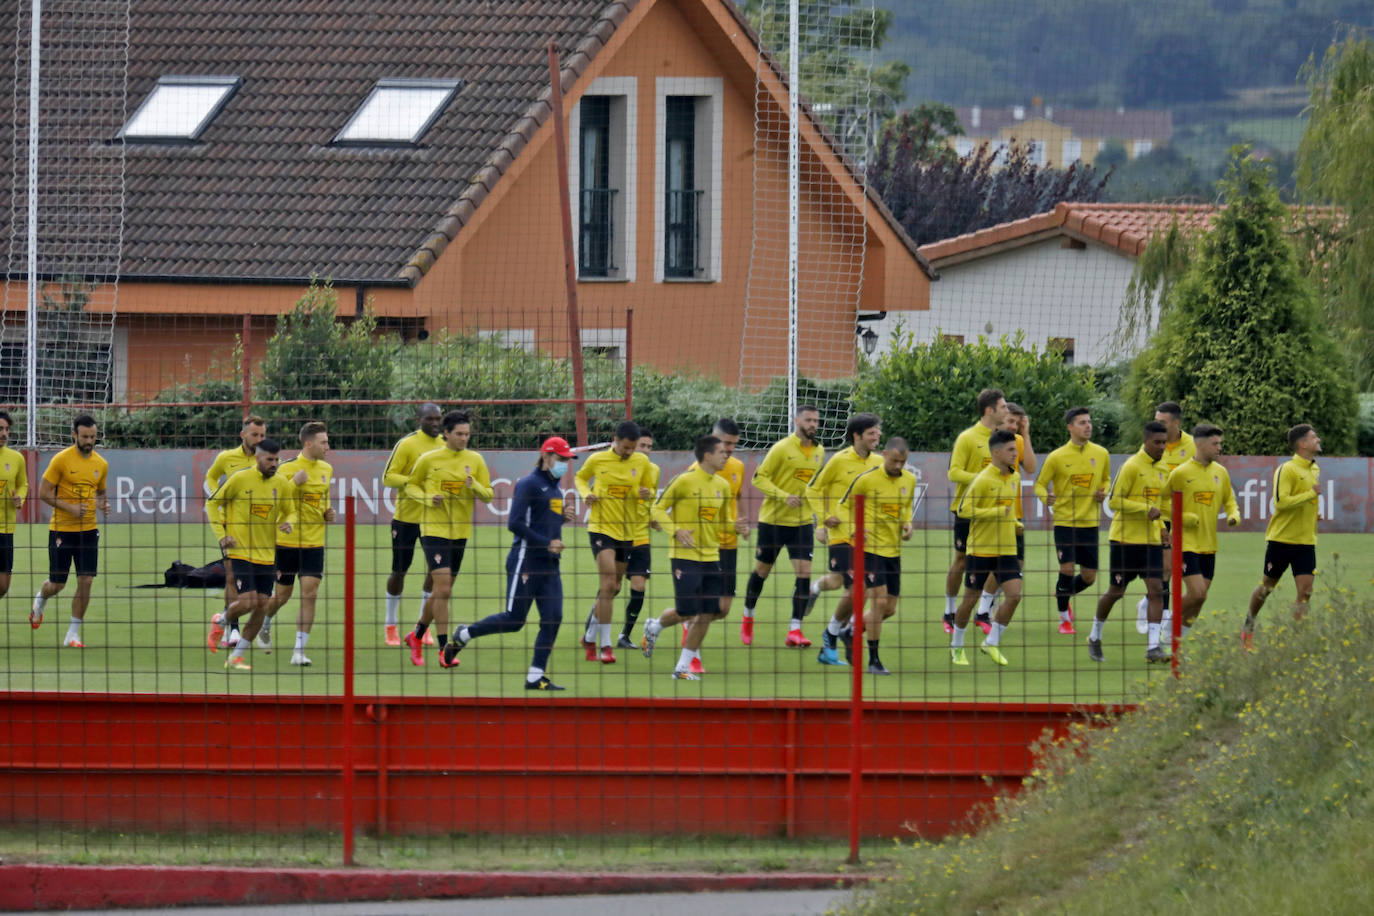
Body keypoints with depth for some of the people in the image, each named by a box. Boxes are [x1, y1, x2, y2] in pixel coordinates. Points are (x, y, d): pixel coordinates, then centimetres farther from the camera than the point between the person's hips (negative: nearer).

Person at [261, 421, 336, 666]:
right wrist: (294, 483, -23)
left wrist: (328, 513, 5)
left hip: (314, 544, 4)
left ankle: (299, 650, -5)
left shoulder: (326, 469, 9)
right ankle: (264, 625, 41)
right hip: (287, 542, -4)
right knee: (282, 595, 8)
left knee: (309, 594, -9)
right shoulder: (288, 469, -9)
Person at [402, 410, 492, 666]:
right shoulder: (429, 459, -4)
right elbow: (410, 485, 8)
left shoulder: (475, 460, 4)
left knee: (442, 592, 12)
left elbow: (488, 495, 5)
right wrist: (428, 498, -12)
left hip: (460, 531, 4)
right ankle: (444, 649, -12)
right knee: (443, 587, -16)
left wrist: (475, 486, -17)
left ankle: (417, 635, 34)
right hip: (434, 528, -4)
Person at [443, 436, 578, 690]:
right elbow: (515, 523, -18)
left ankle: (536, 676, 1)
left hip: (549, 564, 8)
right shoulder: (528, 484, -11)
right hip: (525, 561, -8)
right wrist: (546, 543, -17)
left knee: (553, 618, -3)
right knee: (514, 619, -5)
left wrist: (563, 516, 5)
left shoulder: (555, 486, 15)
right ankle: (464, 635, 17)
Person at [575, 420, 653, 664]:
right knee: (608, 584, -17)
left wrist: (647, 494, -12)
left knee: (612, 589, 12)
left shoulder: (642, 462, 2)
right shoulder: (597, 460, -4)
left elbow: (649, 490, 12)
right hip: (601, 528, -4)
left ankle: (590, 636, 30)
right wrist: (586, 494, -7)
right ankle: (605, 645, -14)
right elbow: (580, 478, 14)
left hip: (627, 531, 4)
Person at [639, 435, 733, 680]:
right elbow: (659, 509, -4)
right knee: (687, 612, -8)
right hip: (685, 555, -6)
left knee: (706, 615, 0)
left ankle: (683, 667, 9)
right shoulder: (685, 481, -9)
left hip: (710, 556, 6)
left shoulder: (722, 486, 9)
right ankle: (656, 626, 25)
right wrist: (676, 531, -19)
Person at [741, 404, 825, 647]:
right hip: (773, 519, -4)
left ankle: (795, 630, -9)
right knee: (762, 570, 10)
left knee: (804, 572, -10)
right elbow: (759, 478, -13)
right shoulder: (782, 449, -12)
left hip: (802, 522, 4)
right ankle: (748, 617, 34)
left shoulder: (819, 452, 7)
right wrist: (784, 496, -25)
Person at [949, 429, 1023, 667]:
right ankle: (957, 646, 23)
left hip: (1006, 548, 6)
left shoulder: (1014, 478, 8)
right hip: (981, 549, -6)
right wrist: (998, 512, -22)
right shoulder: (983, 480, -15)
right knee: (971, 598, 4)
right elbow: (964, 510, -19)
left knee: (1014, 594, -8)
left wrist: (1015, 522, 9)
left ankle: (991, 642, 8)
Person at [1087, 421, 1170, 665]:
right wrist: (1146, 510, -22)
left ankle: (1153, 647, -12)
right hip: (1125, 538, -6)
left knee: (1156, 589, -9)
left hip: (1150, 539, 6)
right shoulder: (1132, 467, -12)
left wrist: (1160, 526, 14)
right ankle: (1095, 636, 29)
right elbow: (1114, 501, -16)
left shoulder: (1160, 469, 11)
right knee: (1116, 591, 6)